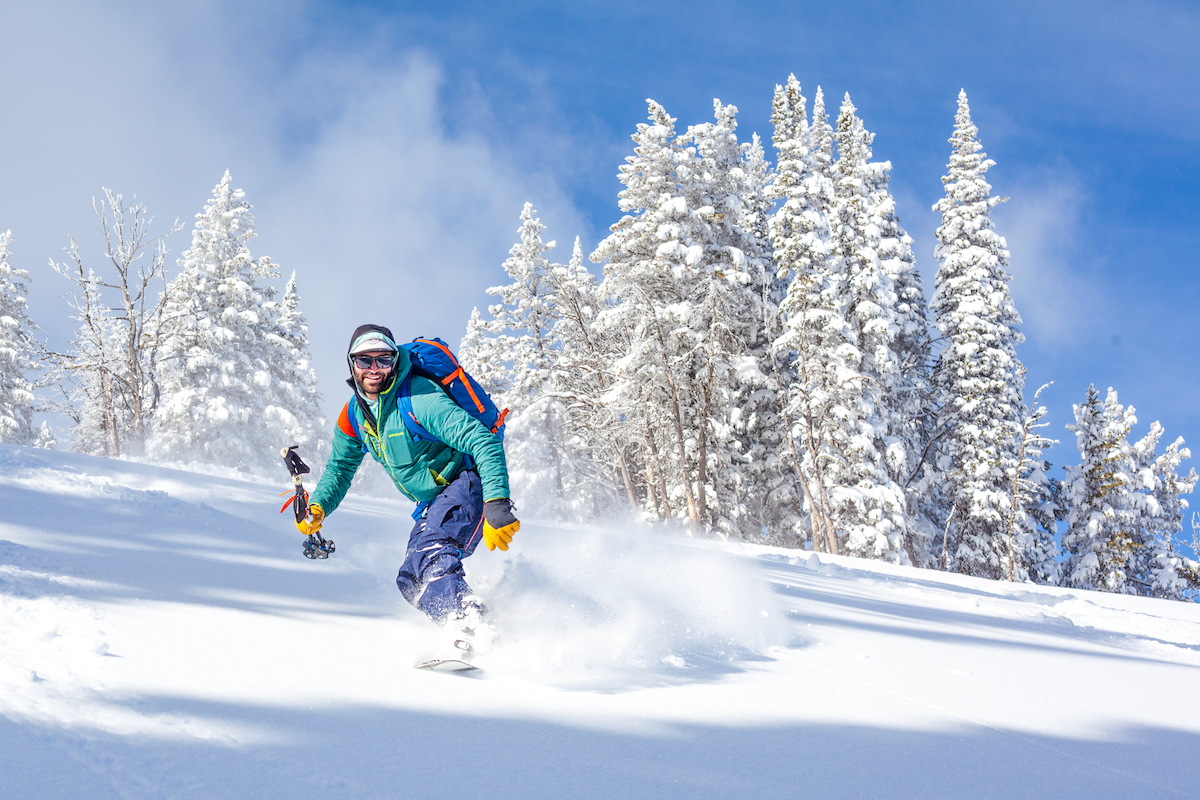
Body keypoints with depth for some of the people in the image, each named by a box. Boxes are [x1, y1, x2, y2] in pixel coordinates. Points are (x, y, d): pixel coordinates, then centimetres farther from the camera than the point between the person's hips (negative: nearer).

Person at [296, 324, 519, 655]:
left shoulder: (419, 398, -24)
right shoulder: (354, 414, 1)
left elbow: (483, 442, -31)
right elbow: (340, 466, 18)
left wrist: (497, 504, -41)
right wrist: (318, 506, -3)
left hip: (465, 482, -9)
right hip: (431, 502, 9)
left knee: (431, 556, -32)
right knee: (411, 581, 1)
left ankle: (472, 626, -46)